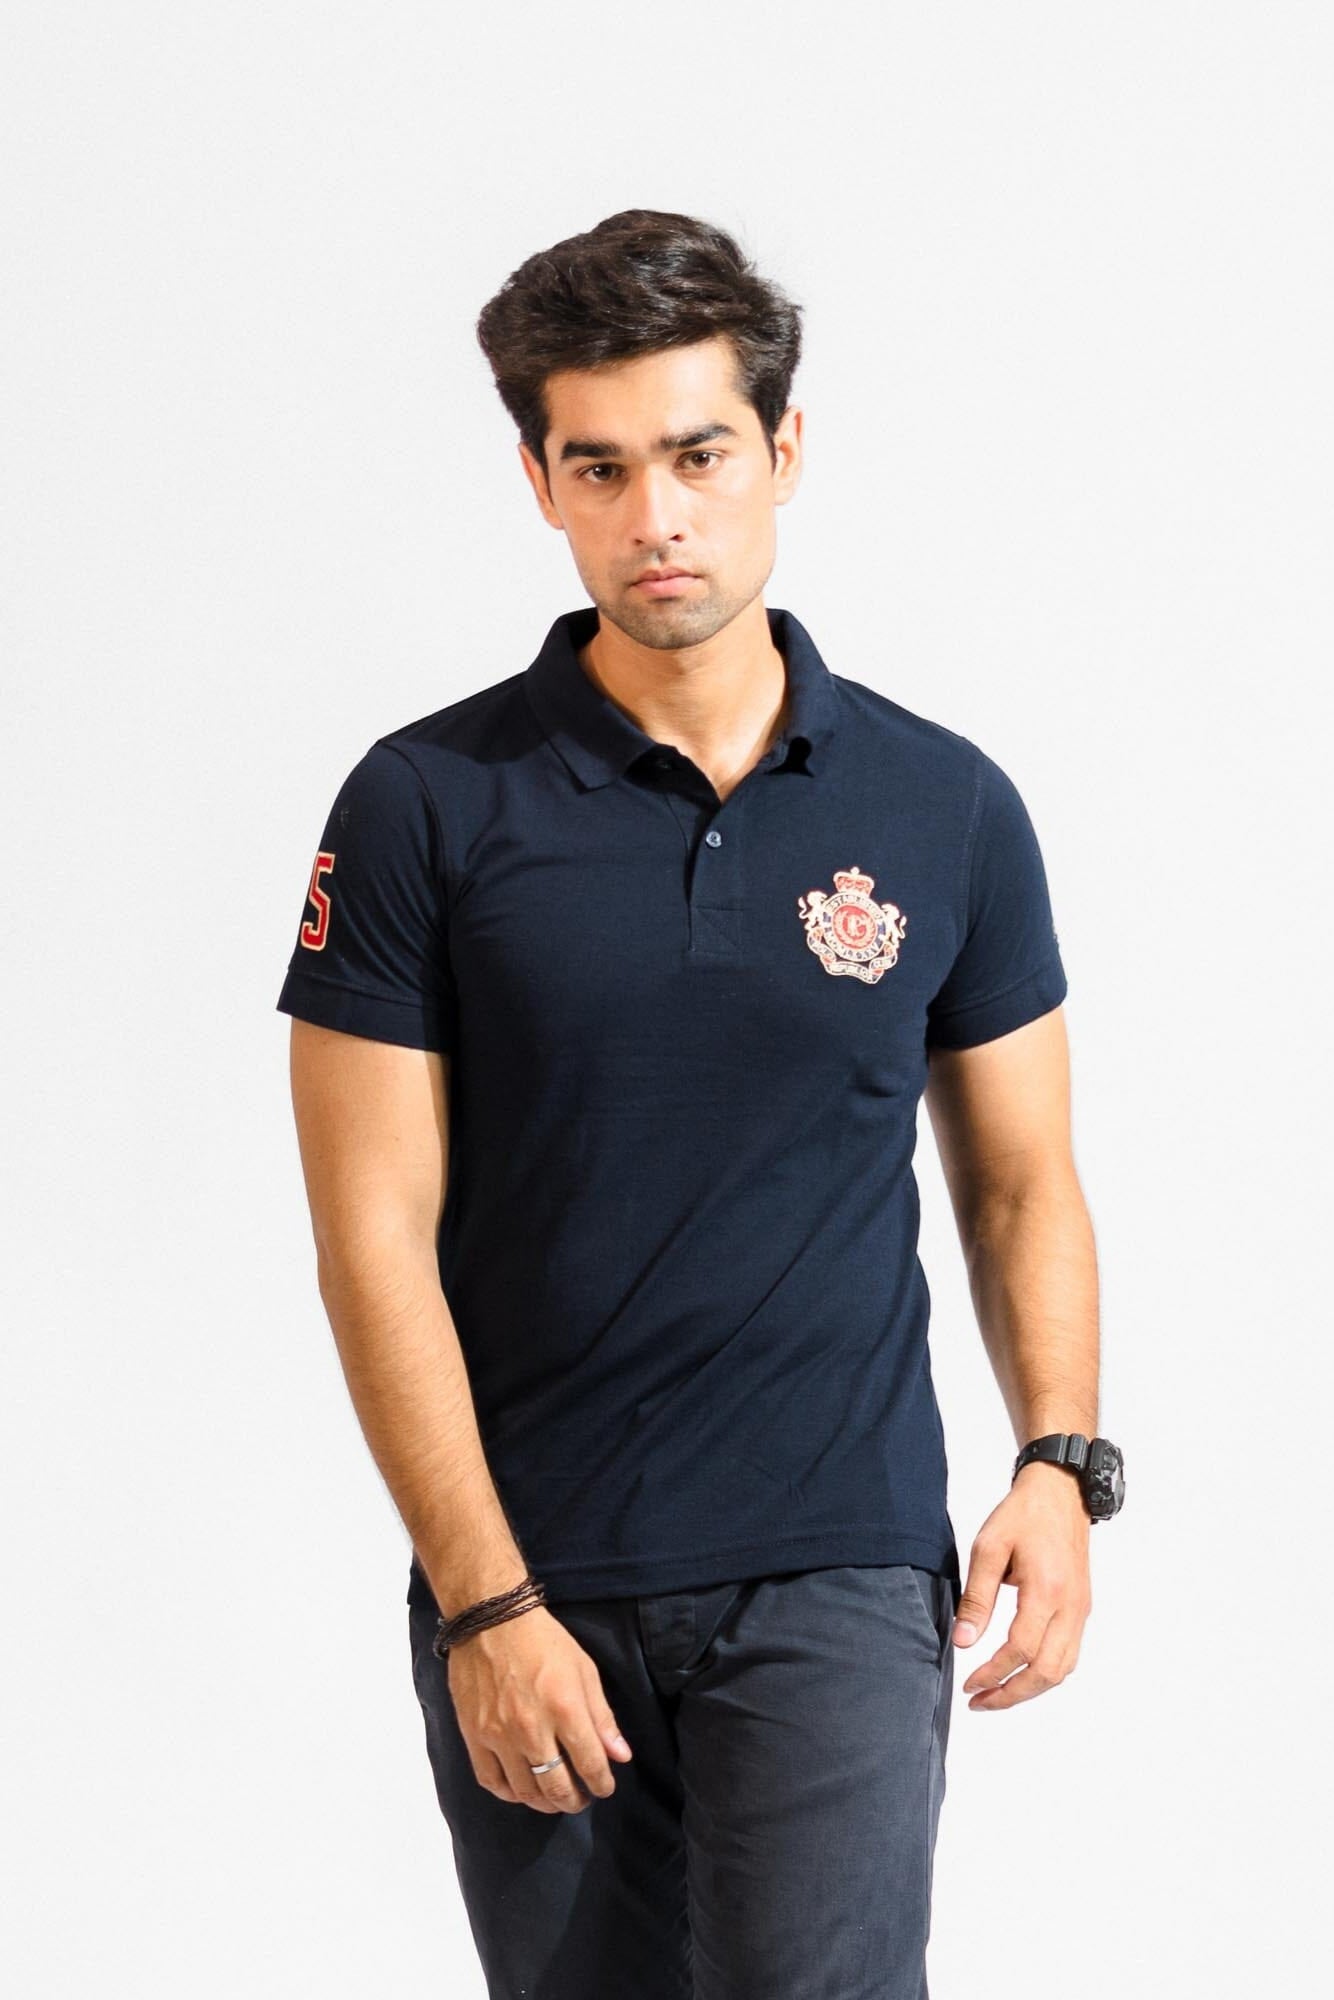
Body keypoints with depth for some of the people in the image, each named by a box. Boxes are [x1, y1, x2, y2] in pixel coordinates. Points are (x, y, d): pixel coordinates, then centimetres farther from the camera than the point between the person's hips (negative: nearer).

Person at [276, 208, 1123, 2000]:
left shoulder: (946, 808, 3)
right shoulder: (426, 807, -3)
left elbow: (1021, 1179, 10)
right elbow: (376, 1232, -5)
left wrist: (1059, 1463, -6)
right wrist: (486, 1604, -11)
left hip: (838, 1580, 0)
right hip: (528, 1588, 0)